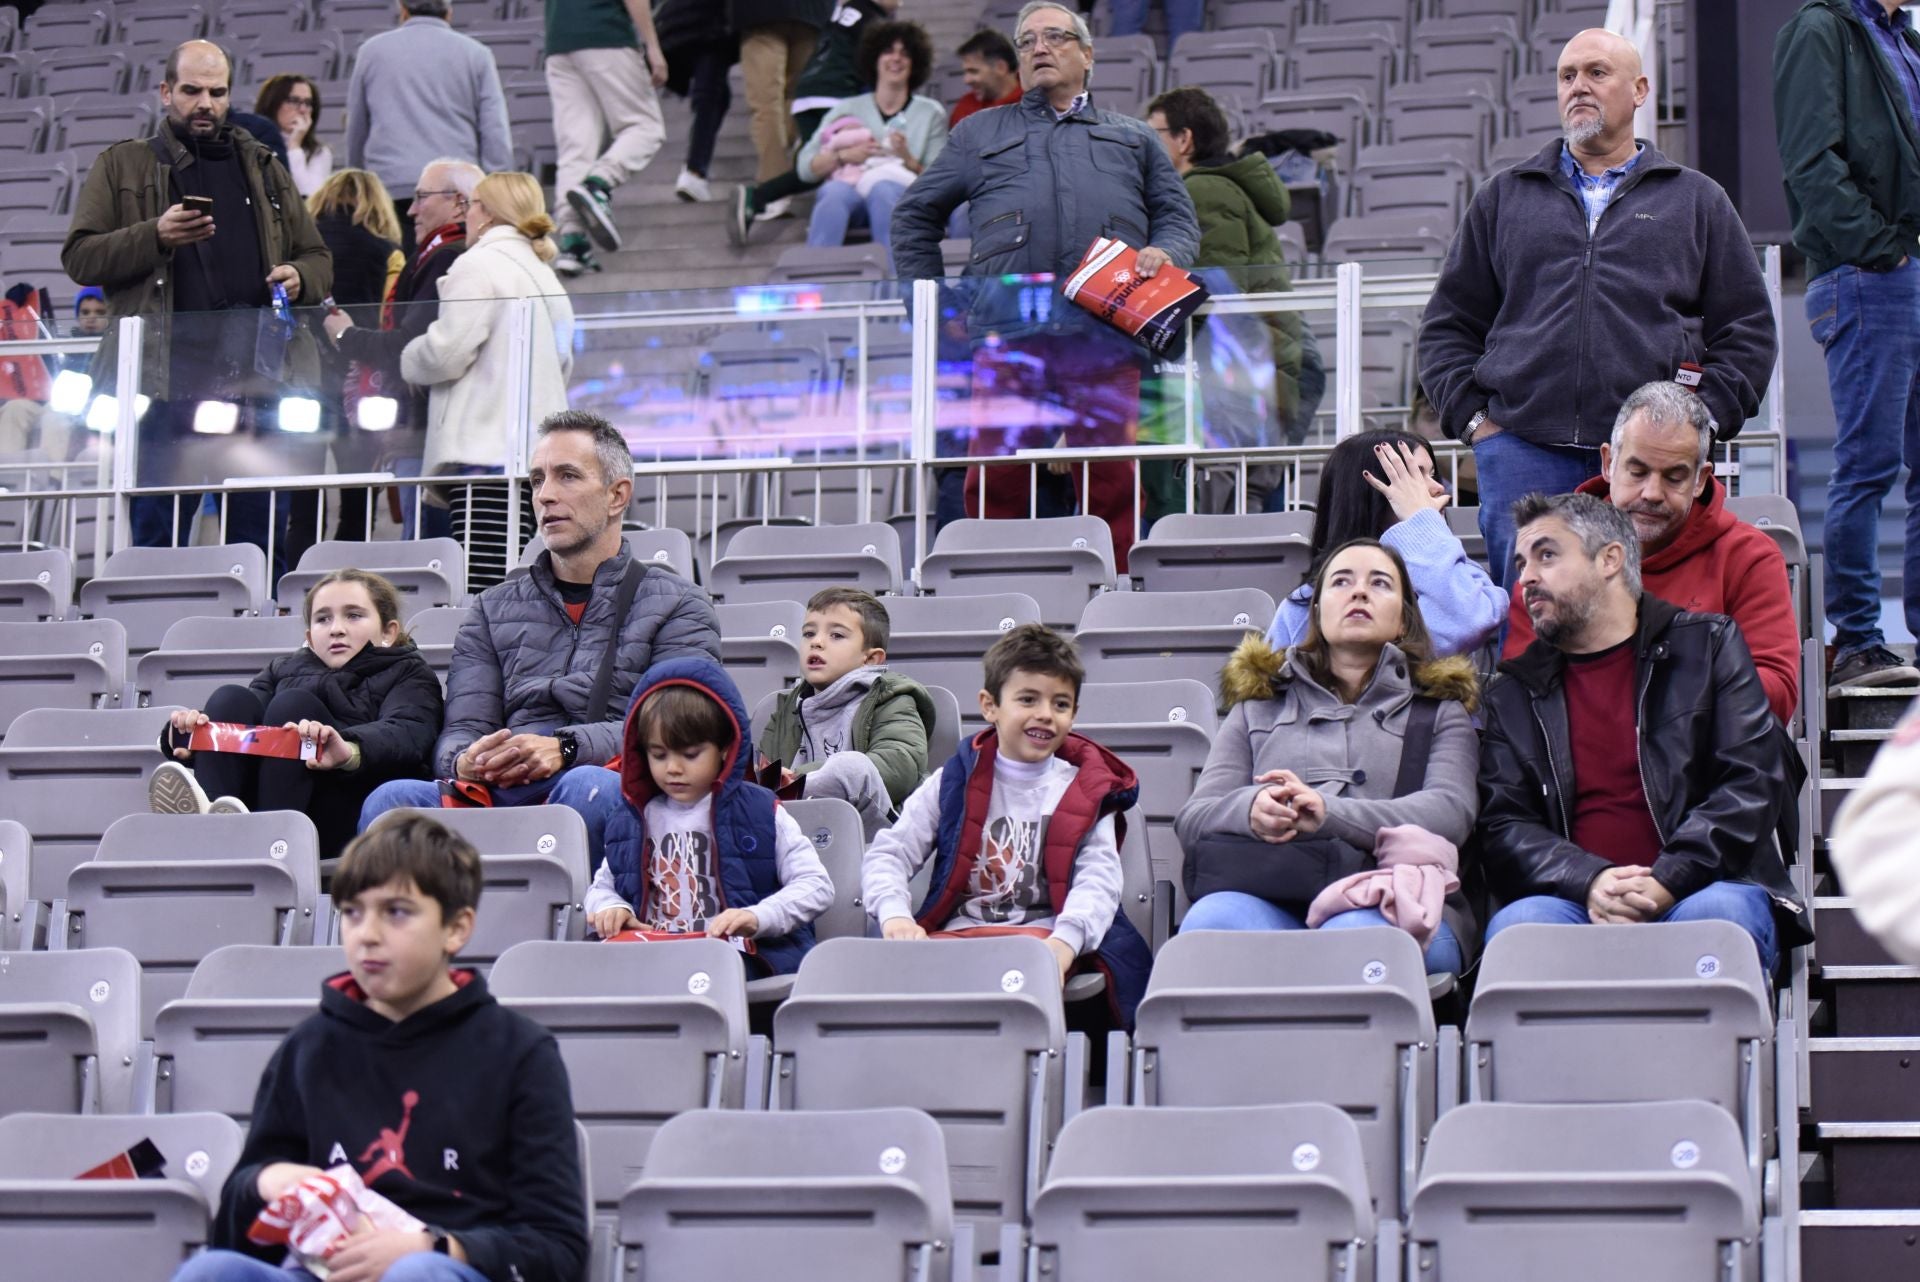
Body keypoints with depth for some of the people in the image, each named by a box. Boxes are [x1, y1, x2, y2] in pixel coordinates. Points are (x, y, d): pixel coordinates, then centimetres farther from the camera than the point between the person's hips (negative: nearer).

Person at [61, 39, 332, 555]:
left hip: (258, 373, 3)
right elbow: (79, 257, 2)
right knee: (156, 535, -3)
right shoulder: (122, 166, 11)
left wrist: (299, 277, 1)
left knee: (259, 539, 2)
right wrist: (155, 236, -13)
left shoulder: (264, 170, 21)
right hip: (166, 376, -3)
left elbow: (317, 257, 25)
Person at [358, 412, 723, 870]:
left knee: (588, 791, -40)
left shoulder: (676, 605, 17)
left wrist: (564, 748, -18)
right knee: (392, 799, -29)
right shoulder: (493, 610, 28)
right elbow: (464, 727, 17)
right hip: (502, 795, 3)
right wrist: (464, 761, -11)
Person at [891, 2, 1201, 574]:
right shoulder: (979, 134, 27)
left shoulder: (1134, 139, 28)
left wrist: (1164, 253, -2)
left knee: (1112, 485, -5)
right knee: (998, 483, -7)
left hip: (1107, 333, 0)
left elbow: (1179, 216, 22)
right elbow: (914, 215, 28)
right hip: (1008, 329, 0)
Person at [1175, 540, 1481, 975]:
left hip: (1386, 902, -1)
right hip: (1268, 900, 1)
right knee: (1210, 922, -36)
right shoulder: (1260, 705, 30)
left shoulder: (1438, 709, 25)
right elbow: (1192, 819, 17)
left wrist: (1329, 813, -16)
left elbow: (1452, 812, 3)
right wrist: (1249, 811, -11)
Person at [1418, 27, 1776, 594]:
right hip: (1523, 453, 1)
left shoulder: (1696, 201, 18)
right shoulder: (1503, 198, 21)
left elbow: (1748, 329, 14)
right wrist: (1471, 415, 5)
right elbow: (1448, 323, 20)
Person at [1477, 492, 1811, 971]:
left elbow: (1754, 782, 2)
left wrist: (1664, 883, -14)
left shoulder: (1708, 645, 14)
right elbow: (1503, 826, 9)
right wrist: (1591, 881, -15)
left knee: (1719, 913, -37)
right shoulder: (1513, 694, 21)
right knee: (1515, 924, -33)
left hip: (1702, 889, -1)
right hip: (1577, 905, 1)